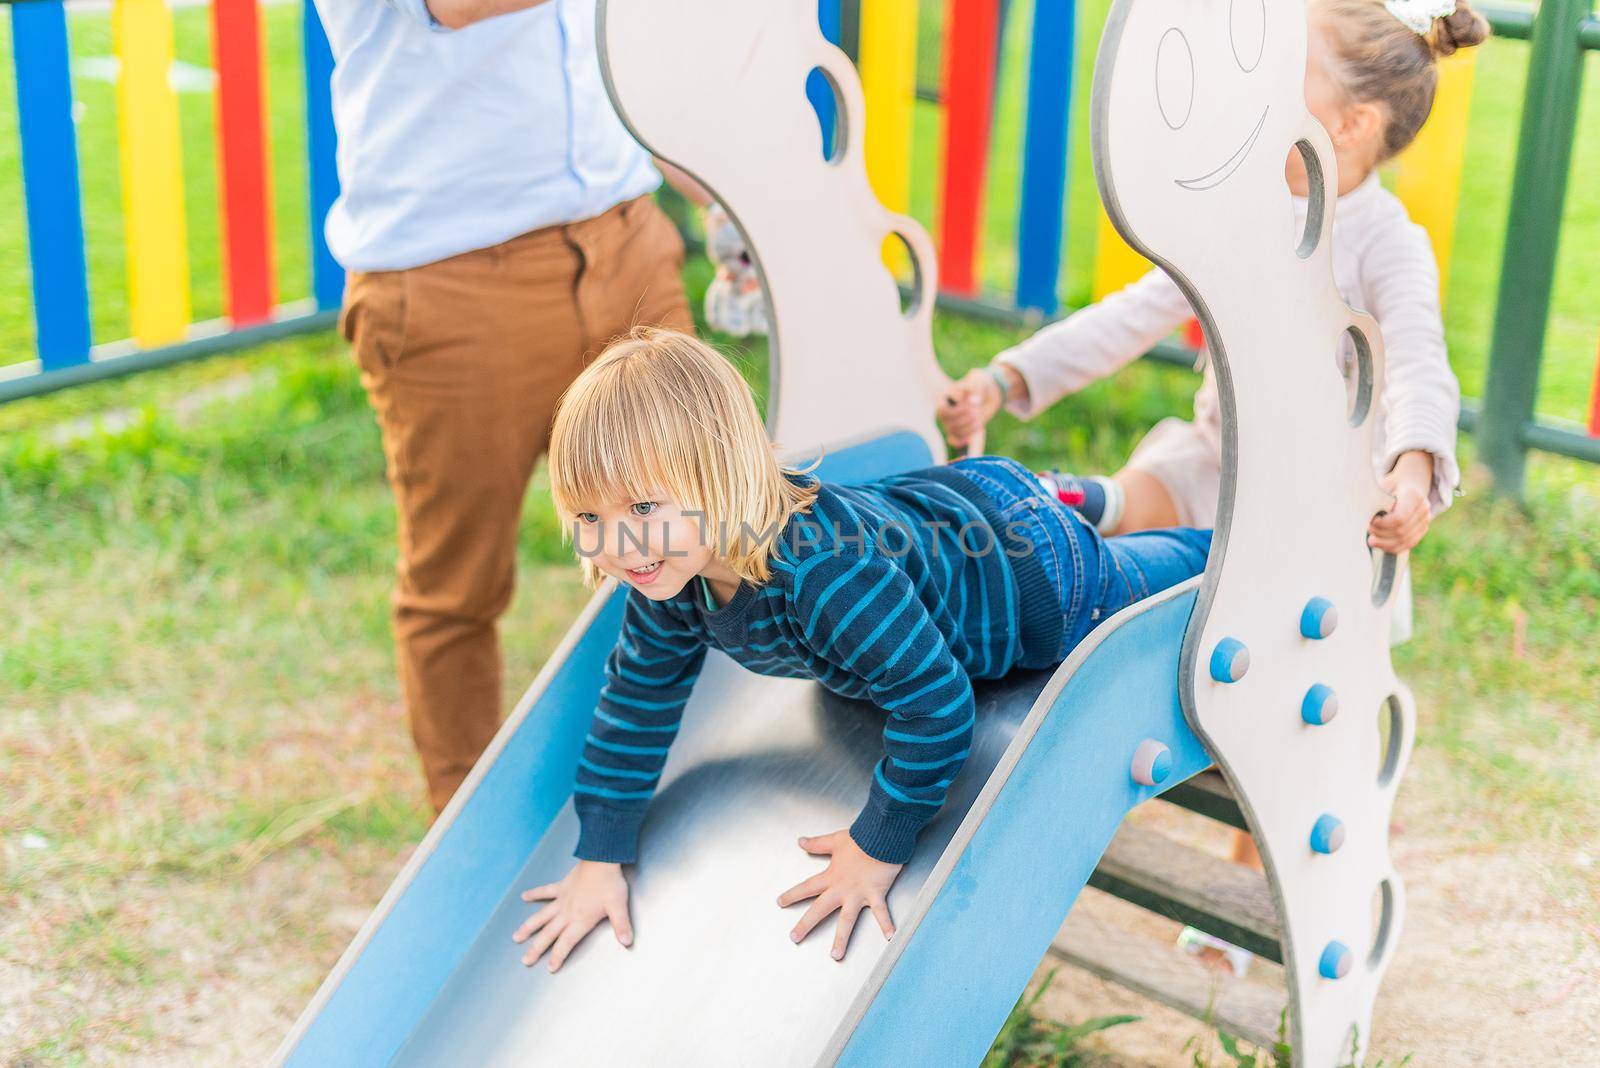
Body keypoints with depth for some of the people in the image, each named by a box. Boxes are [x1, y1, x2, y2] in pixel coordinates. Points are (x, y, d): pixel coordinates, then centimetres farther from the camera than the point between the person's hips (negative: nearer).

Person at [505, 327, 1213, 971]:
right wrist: (600, 858, -12)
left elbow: (936, 703, -42)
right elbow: (639, 693, -11)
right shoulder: (671, 571, -25)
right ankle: (1068, 496, 54)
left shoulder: (827, 575, -50)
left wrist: (879, 845, -31)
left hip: (1042, 582, -7)